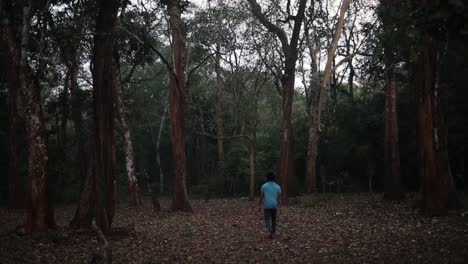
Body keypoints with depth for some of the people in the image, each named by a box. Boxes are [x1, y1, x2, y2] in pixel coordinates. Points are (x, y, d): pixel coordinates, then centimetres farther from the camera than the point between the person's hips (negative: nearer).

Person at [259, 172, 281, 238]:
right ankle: (272, 233, 19)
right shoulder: (278, 187, 4)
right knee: (273, 220, 14)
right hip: (274, 206, 2)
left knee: (267, 220, -4)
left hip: (267, 206, -2)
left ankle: (269, 229, -31)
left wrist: (259, 205, 7)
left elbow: (261, 197, -2)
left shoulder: (264, 186, -2)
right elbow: (279, 198, 3)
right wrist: (278, 206, 11)